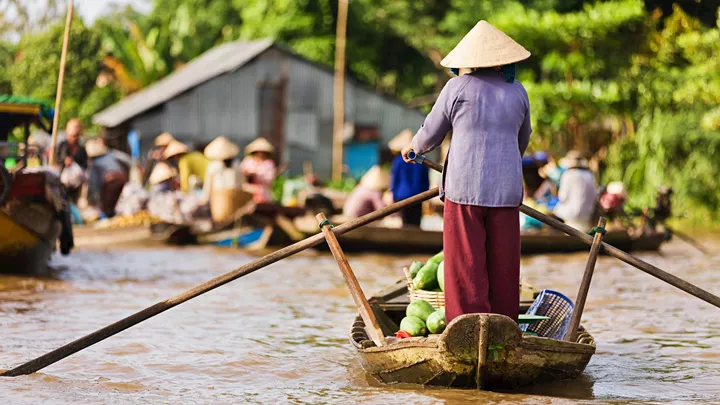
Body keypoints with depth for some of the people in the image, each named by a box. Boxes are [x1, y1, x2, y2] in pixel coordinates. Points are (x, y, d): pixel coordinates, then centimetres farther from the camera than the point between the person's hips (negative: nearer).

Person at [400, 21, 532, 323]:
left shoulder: (458, 88, -3)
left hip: (464, 188, -3)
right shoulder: (517, 92, 8)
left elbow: (431, 133, 6)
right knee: (503, 267, 8)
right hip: (506, 190, 3)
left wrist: (414, 148, 27)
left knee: (466, 265, 0)